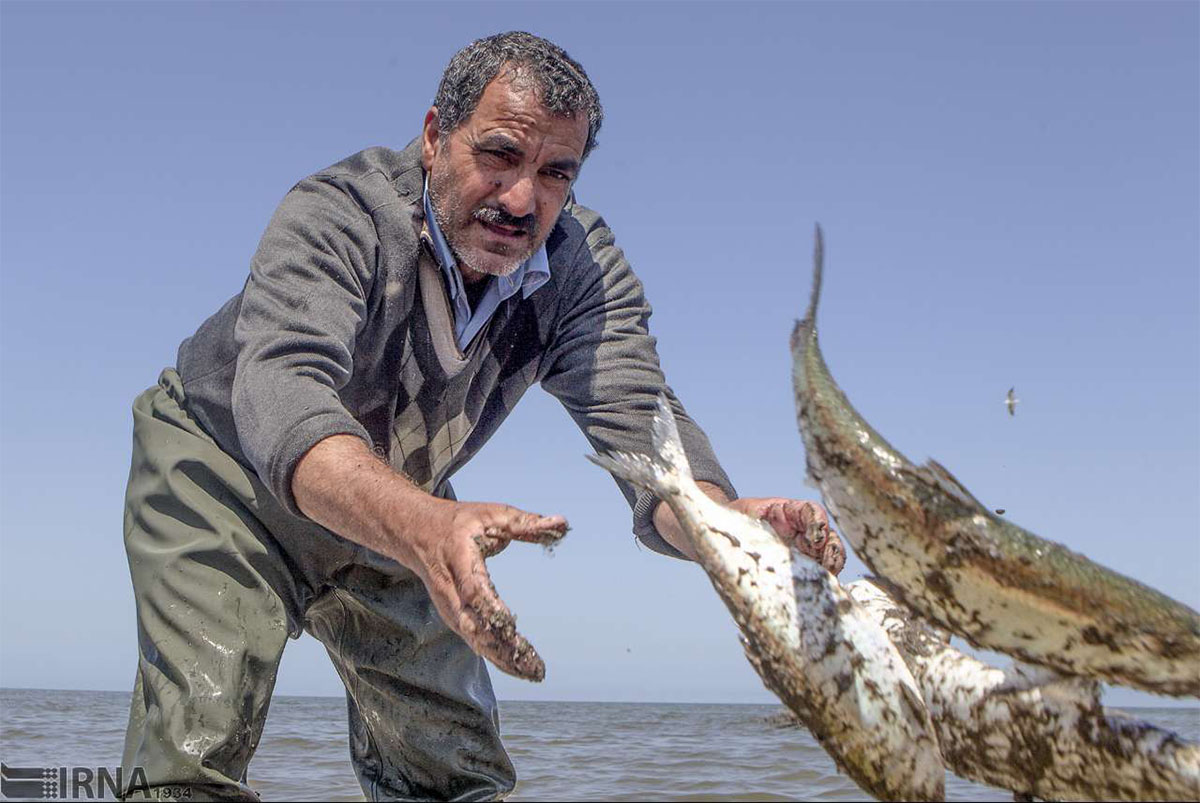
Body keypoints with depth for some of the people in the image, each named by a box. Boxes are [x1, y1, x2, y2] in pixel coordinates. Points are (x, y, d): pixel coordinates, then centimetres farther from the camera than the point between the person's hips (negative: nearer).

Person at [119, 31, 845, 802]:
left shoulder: (582, 266, -20)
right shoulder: (337, 214, -32)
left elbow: (636, 418, -31)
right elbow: (280, 392, -50)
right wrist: (425, 528, -69)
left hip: (391, 510, 4)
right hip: (221, 467, -4)